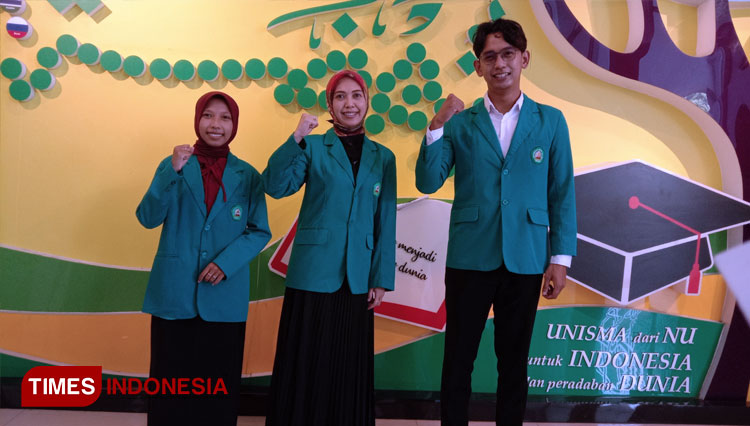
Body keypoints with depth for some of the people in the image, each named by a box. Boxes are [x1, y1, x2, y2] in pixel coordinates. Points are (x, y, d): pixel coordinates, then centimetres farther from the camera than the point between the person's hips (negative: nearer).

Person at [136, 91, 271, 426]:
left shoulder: (247, 176, 5)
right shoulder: (172, 165, 6)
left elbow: (260, 231, 3)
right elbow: (148, 218, -4)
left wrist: (227, 263, -12)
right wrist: (173, 172, -17)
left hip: (224, 296, 0)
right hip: (174, 292, 0)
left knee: (218, 381, 6)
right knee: (171, 378, 3)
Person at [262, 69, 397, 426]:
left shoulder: (383, 157, 8)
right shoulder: (313, 148, 2)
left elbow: (386, 223, 7)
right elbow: (276, 186, -13)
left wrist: (381, 278, 3)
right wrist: (296, 139, -23)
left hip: (357, 279, 2)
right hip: (313, 273, -2)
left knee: (348, 365, 10)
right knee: (306, 363, 4)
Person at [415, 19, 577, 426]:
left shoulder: (550, 121, 3)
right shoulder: (459, 123, 2)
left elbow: (562, 194, 3)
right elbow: (427, 183, -5)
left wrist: (560, 258, -1)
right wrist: (436, 127, -16)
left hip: (525, 261, 1)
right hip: (469, 258, 0)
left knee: (513, 361, 13)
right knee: (458, 360, 8)